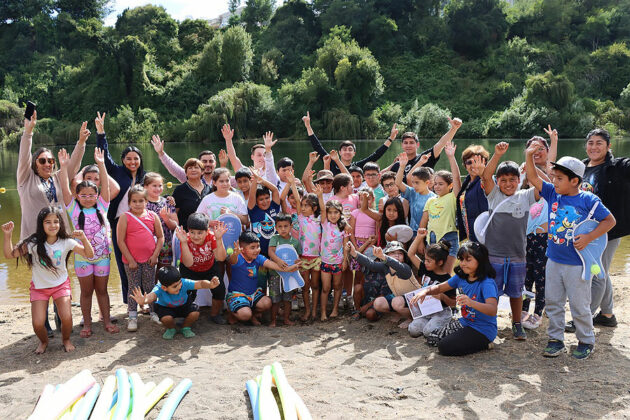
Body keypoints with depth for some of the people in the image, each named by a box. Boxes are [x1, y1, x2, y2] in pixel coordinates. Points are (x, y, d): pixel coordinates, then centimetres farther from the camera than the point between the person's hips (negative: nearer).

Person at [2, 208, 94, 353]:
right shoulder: (34, 243, -16)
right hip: (39, 287, 0)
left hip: (61, 284, 0)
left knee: (66, 317, -16)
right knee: (38, 324, -10)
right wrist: (8, 235, -27)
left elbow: (89, 254, -12)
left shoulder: (66, 242, -13)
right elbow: (9, 254, -14)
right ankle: (44, 341, 26)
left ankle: (66, 339, 18)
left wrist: (83, 238, -28)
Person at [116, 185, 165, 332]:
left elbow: (160, 237, 5)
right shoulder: (125, 217, -7)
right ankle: (132, 317, 17)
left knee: (150, 287, 12)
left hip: (149, 259, 2)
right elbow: (120, 241, -9)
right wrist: (130, 259, -11)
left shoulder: (152, 216, 1)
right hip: (131, 260, -2)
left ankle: (153, 312, 25)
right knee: (134, 288, 7)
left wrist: (155, 255, -4)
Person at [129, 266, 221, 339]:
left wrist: (210, 285, -59)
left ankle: (186, 328, 9)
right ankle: (171, 329, 6)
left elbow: (200, 283, -37)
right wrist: (144, 301, -83)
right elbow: (152, 295, -58)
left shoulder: (184, 283, -33)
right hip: (166, 307, -1)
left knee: (195, 313, -25)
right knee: (166, 318, -33)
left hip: (184, 305, 1)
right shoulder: (159, 289, -38)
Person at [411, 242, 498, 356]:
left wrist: (471, 303, -55)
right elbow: (440, 288, 9)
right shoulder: (460, 277, -1)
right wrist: (426, 291, -14)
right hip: (465, 322, 8)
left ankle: (483, 344, 1)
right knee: (437, 338, 12)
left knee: (444, 347, -15)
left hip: (483, 330, -8)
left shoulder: (487, 283, -24)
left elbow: (492, 310, -37)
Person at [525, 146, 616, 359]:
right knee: (552, 302, 12)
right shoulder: (552, 193, 1)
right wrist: (529, 156, -15)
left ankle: (586, 341, 25)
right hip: (554, 261, 5)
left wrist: (588, 238, -17)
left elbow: (610, 220, -7)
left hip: (577, 264, -5)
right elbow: (533, 178, 0)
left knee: (579, 305, 6)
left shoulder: (588, 200, -11)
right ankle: (556, 339, 26)